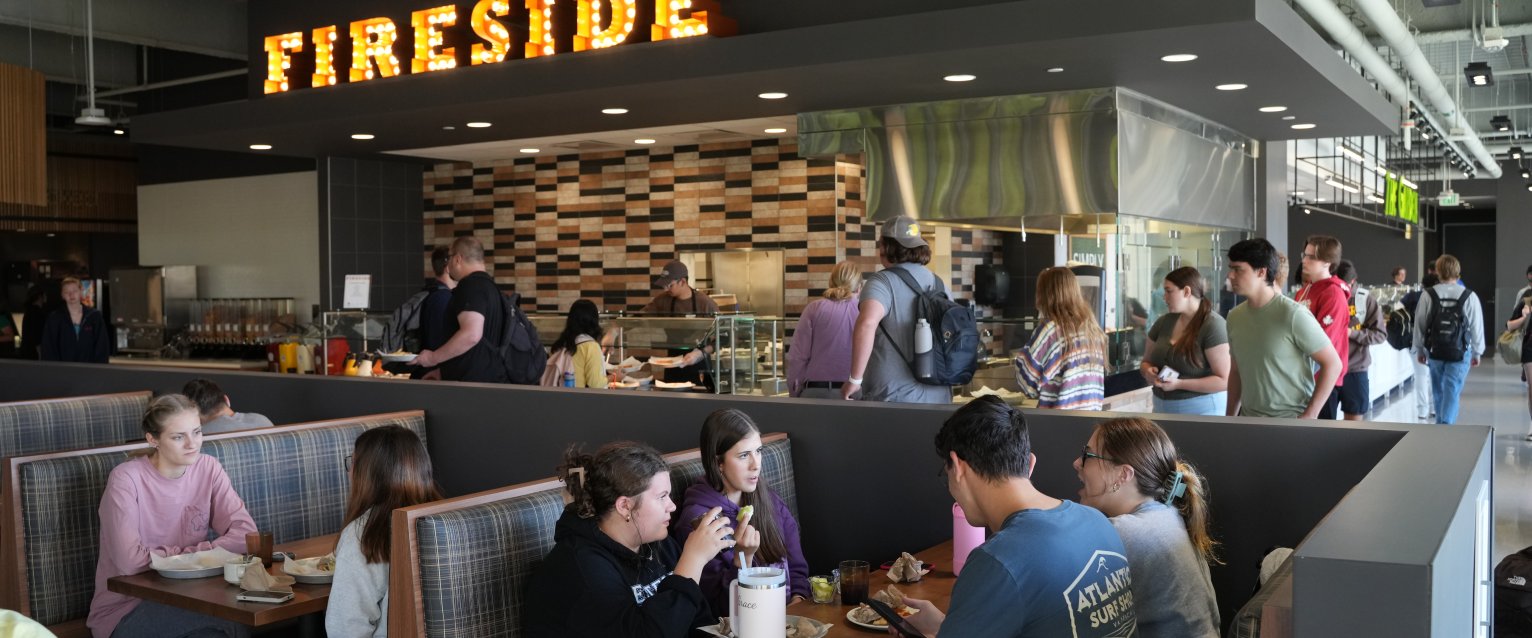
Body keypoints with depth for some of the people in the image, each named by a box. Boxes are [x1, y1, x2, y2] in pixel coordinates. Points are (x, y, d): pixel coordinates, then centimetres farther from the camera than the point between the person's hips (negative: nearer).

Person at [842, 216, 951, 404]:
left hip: (894, 397, -5)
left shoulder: (882, 281, -9)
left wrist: (855, 379, -21)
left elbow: (866, 324, -28)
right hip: (938, 398, 6)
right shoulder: (938, 283, 10)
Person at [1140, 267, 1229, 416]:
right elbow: (1146, 362, 15)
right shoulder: (1164, 322, 5)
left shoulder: (1212, 325, -14)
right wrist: (1148, 371, -8)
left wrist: (1179, 384, -24)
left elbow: (1225, 381, -18)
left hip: (1201, 410, -5)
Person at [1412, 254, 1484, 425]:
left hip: (1435, 352, 2)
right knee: (1452, 392, 1)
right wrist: (1477, 353, 9)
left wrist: (1420, 350, 11)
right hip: (1460, 353, -2)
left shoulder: (1428, 295, -8)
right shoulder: (1469, 297, -10)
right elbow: (1477, 328, -4)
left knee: (1438, 391, 19)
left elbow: (1419, 325, -2)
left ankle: (1441, 425, 33)